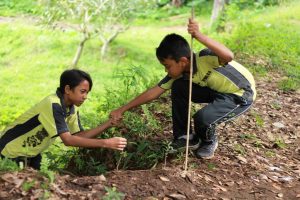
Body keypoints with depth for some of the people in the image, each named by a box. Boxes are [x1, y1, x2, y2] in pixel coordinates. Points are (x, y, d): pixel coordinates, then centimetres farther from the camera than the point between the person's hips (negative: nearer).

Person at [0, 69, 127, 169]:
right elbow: (68, 140, -36)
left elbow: (79, 136, -7)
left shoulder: (72, 108, -4)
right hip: (11, 153, -8)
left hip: (31, 154, 8)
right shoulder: (53, 105, -30)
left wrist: (108, 124, -16)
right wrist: (105, 143, -39)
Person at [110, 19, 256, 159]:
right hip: (218, 91, 7)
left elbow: (229, 56, -53)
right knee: (178, 87, -9)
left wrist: (199, 36, -61)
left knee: (202, 118, -29)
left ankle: (209, 142, 7)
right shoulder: (179, 72, -11)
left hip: (242, 94, -7)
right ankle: (183, 137, 6)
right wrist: (122, 110, -8)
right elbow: (154, 91, -6)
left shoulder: (205, 58, -32)